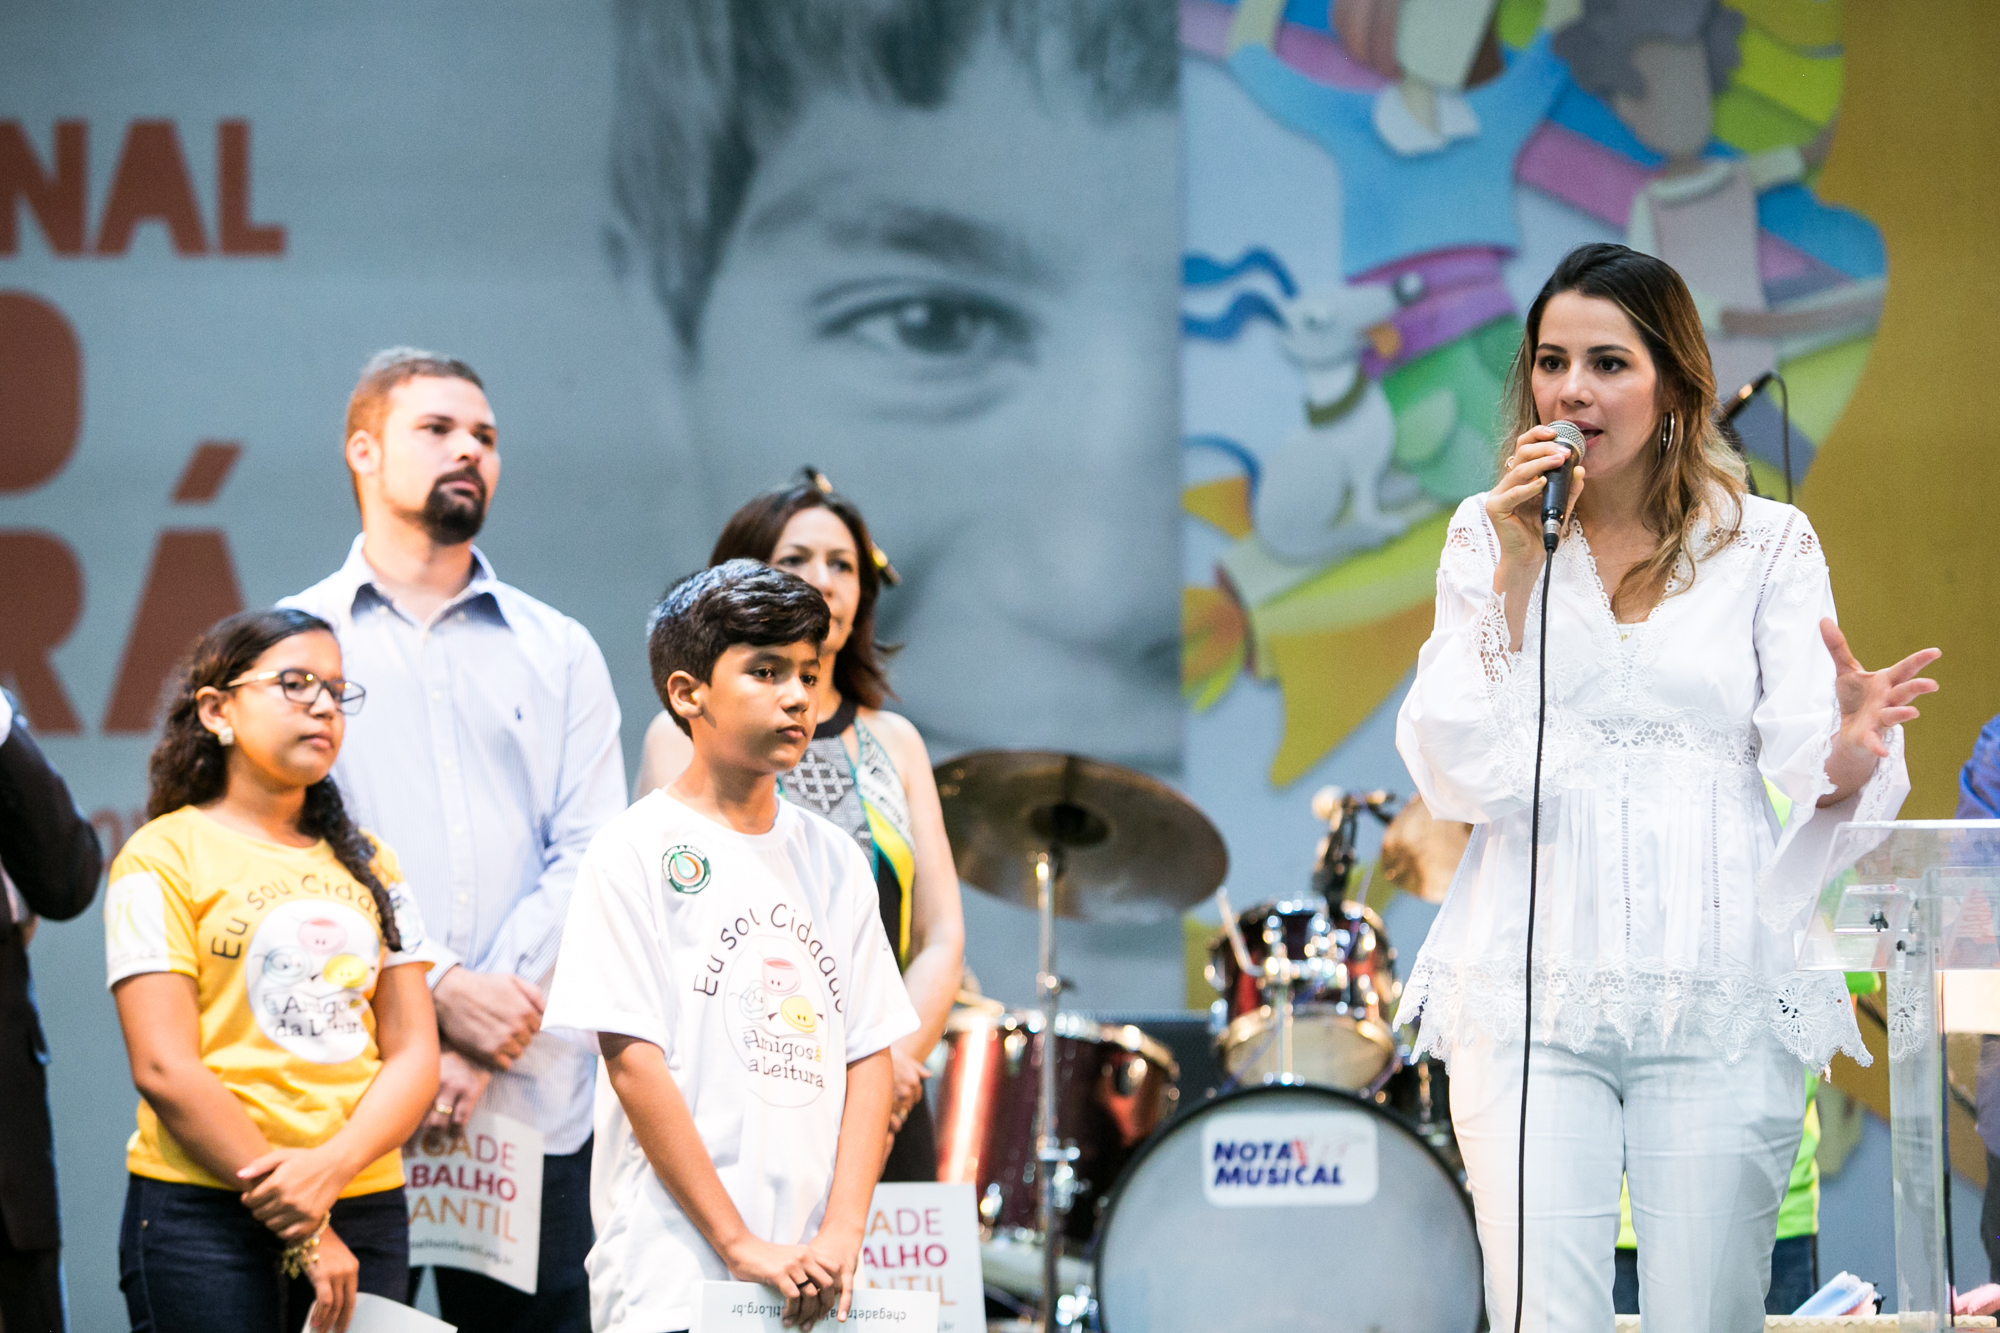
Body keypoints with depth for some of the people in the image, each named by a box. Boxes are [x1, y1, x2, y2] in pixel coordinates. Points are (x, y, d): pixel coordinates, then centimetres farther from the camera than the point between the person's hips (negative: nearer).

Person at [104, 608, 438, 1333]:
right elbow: (166, 1069, -9)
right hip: (204, 1218, -5)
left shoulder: (367, 864, 17)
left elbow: (415, 1054, 8)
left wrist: (330, 1167, -12)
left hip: (366, 1210, 5)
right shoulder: (164, 858, -1)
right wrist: (302, 1237, -12)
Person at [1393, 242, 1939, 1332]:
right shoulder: (1487, 537, 9)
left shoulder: (1766, 546, 7)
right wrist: (1516, 573, -8)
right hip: (1531, 991, 0)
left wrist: (1853, 748, -24)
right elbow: (1454, 772, -1)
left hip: (1723, 997, 0)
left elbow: (1805, 772, -1)